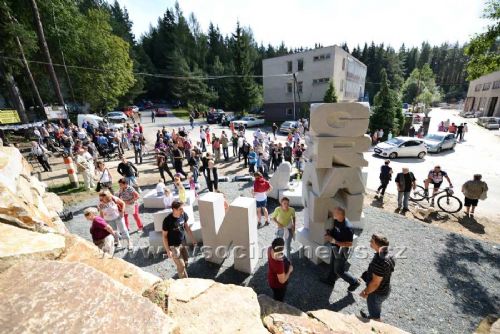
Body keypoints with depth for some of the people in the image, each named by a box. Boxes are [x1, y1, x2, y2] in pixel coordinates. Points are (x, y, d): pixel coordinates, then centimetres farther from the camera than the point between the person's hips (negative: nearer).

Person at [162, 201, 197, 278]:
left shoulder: (184, 215, -13)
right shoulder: (167, 220, -27)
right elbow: (164, 236, -15)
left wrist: (193, 240, 7)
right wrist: (168, 250, -14)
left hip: (183, 243, 5)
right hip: (174, 246, -5)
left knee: (185, 263, 20)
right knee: (181, 266, 2)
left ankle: (180, 274, 49)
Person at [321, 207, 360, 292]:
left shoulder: (347, 227, -35)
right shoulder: (336, 220, -11)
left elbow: (350, 244, -27)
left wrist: (334, 241, -31)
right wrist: (329, 233, -10)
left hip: (342, 251, -8)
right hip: (335, 248, 8)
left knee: (339, 271, 11)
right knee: (332, 265, 26)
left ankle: (354, 282, 34)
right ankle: (330, 280, 48)